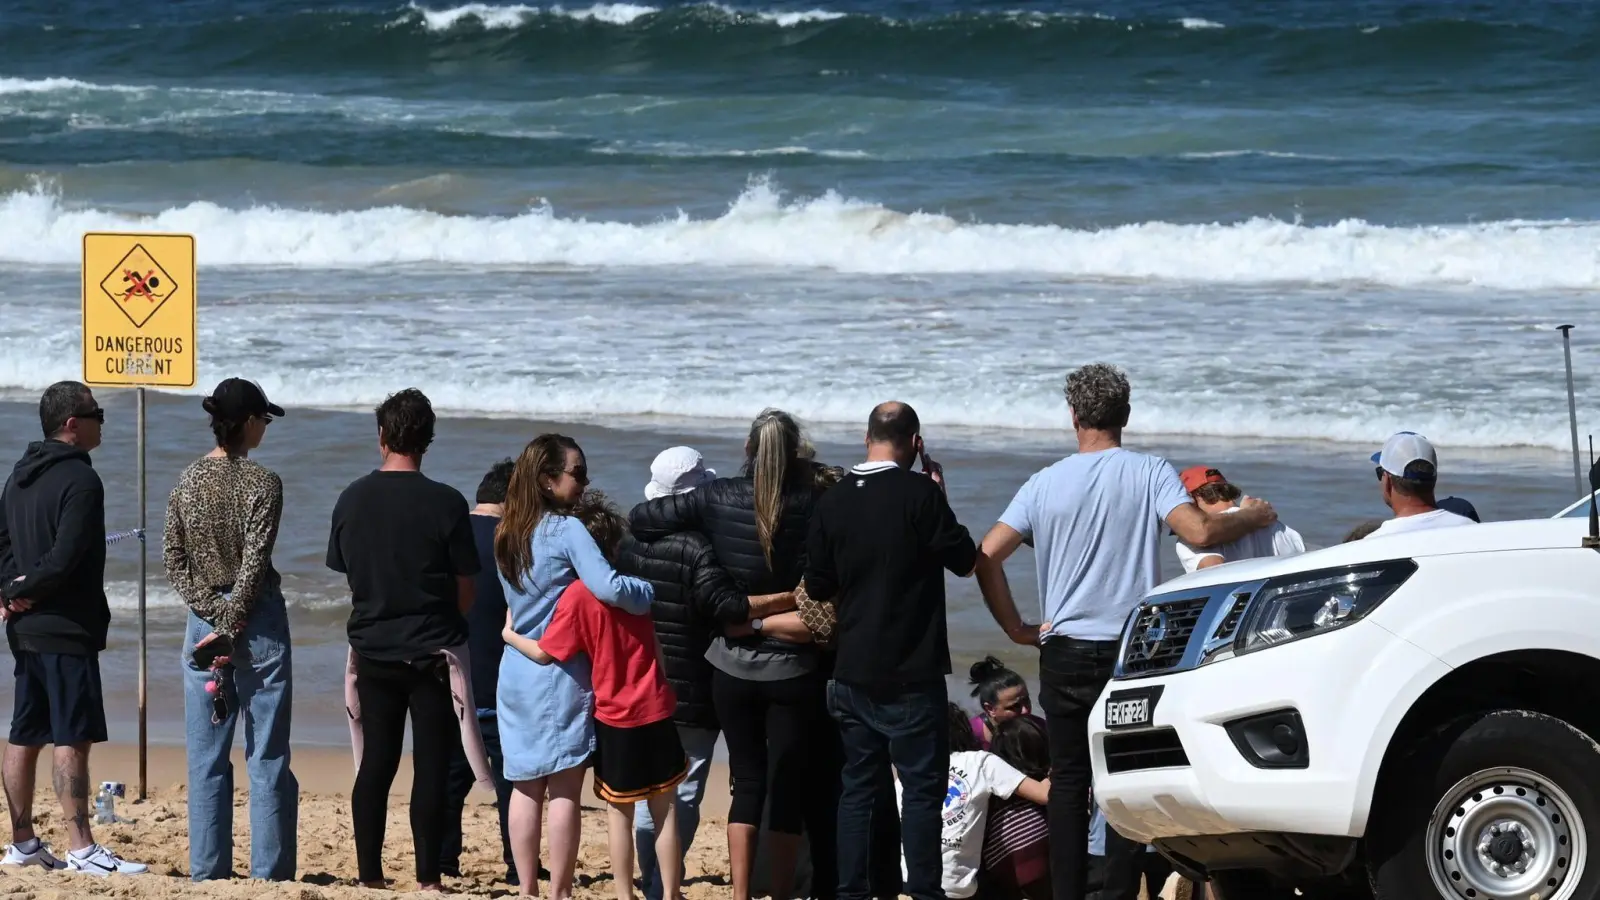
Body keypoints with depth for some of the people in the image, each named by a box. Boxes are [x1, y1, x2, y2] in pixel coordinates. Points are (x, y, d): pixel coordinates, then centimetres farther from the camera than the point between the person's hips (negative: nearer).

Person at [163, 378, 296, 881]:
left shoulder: (188, 481, 4)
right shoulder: (261, 483, -11)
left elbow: (173, 560, 1)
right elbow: (254, 564, -15)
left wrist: (214, 616, -5)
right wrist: (232, 626, -10)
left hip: (205, 619, 4)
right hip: (258, 621, -4)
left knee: (207, 757, 8)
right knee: (267, 754, 2)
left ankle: (208, 868, 8)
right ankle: (269, 870, 1)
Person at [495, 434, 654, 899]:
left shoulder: (507, 535, 10)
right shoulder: (567, 530, -13)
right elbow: (609, 588, -24)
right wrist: (657, 593, -11)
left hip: (515, 672, 7)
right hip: (561, 674, -7)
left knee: (525, 786, 11)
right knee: (564, 789, -1)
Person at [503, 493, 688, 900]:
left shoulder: (577, 596, -12)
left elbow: (545, 653, -10)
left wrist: (509, 636, 6)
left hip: (615, 720, -4)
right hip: (656, 712, 4)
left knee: (620, 813, 6)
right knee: (665, 810, 7)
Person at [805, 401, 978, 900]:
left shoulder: (832, 503, 2)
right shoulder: (920, 494, -13)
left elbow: (818, 586, 9)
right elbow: (964, 559, -5)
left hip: (852, 672, 5)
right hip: (912, 673, -5)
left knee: (858, 784, 11)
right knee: (922, 785, 1)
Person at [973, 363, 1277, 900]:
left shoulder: (1046, 483, 1)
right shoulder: (1149, 473, -5)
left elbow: (987, 557, -4)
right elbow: (1199, 533, -19)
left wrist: (1016, 628, 4)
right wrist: (1253, 518, -1)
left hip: (1066, 653, 2)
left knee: (1068, 781, 9)